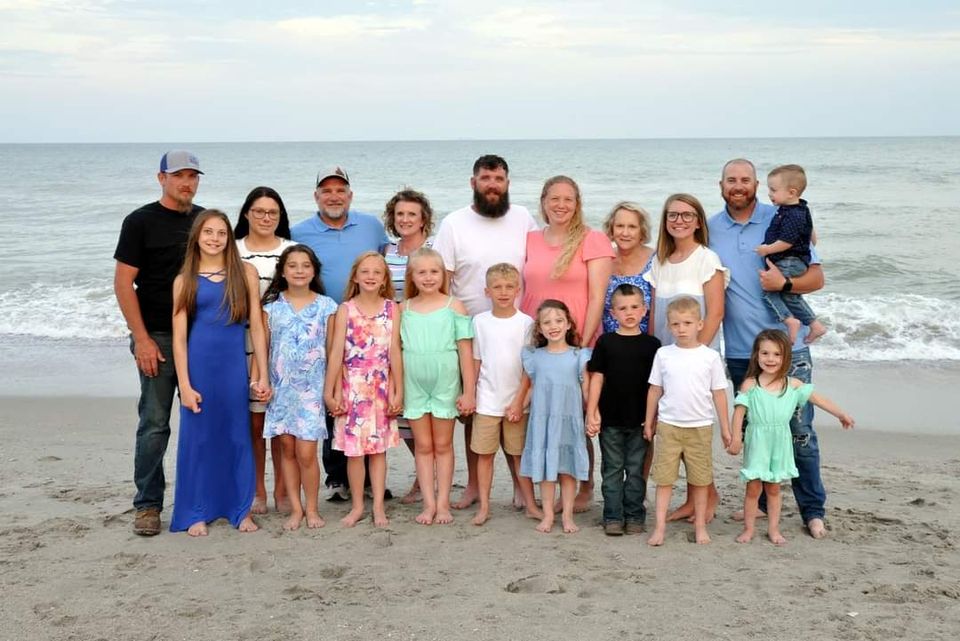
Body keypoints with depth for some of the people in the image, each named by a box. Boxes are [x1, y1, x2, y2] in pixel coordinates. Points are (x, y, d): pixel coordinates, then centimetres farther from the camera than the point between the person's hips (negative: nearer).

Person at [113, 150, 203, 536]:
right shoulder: (141, 222, -3)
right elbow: (123, 283, -6)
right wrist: (142, 339, -12)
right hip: (158, 338, -4)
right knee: (155, 424, -2)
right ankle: (148, 505, 8)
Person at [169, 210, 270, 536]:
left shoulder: (245, 273, 4)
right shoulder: (185, 280, 3)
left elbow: (256, 326, 3)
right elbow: (179, 337, 0)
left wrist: (263, 376, 1)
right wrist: (185, 385, -6)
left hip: (235, 366, 0)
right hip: (199, 367, 0)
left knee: (238, 437, 7)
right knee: (197, 438, 5)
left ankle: (241, 510, 19)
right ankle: (196, 513, 16)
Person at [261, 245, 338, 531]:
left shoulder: (326, 306, 1)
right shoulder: (271, 305, 4)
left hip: (311, 388, -2)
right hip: (280, 387, 2)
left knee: (306, 453, -6)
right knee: (287, 449, 5)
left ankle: (312, 508, 10)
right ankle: (295, 508, 15)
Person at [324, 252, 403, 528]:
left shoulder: (391, 309, 1)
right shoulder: (345, 309, -1)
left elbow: (395, 352, 0)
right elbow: (336, 353, -4)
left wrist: (398, 391, -1)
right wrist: (330, 392, -6)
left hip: (382, 387, 1)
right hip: (352, 388, -1)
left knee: (378, 448, 7)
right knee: (354, 449, 4)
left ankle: (378, 506, 14)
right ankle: (357, 506, 15)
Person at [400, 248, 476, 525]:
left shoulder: (454, 306, -3)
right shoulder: (404, 309, 3)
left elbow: (465, 350, -4)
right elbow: (396, 349, 6)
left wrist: (469, 391, -6)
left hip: (445, 384, -2)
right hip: (414, 385, 2)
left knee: (443, 445, 8)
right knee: (423, 446, 7)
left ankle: (443, 503, 14)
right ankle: (429, 503, 13)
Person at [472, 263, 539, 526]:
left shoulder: (526, 322, -4)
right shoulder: (480, 321, 1)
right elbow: (475, 362, 7)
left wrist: (519, 401, -8)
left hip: (516, 402, -1)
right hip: (486, 401, 1)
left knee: (520, 454, 6)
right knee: (484, 454, 5)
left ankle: (530, 504, 15)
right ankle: (484, 506, 12)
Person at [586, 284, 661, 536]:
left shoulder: (651, 344, 1)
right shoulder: (605, 342, 1)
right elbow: (597, 378, 1)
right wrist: (591, 414, -3)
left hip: (639, 420, 0)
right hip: (610, 419, 0)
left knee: (636, 470, 8)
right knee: (612, 470, 7)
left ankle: (634, 515, 18)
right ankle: (613, 517, 14)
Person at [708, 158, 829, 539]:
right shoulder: (710, 229, 6)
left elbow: (817, 277, -1)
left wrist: (784, 282, -19)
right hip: (740, 351, 3)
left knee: (799, 431, -3)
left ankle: (813, 511, 7)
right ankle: (762, 503, 24)